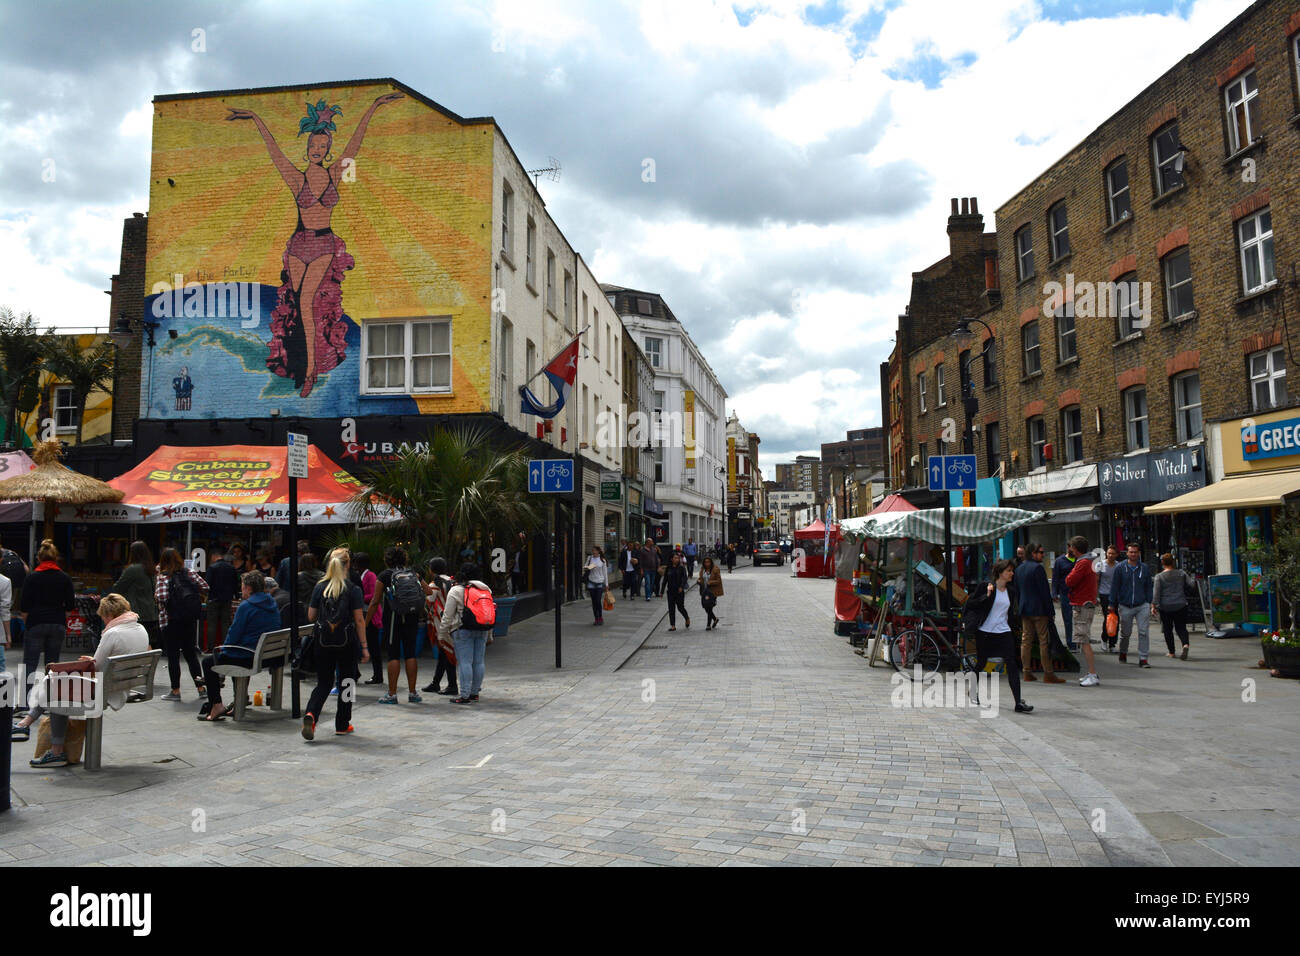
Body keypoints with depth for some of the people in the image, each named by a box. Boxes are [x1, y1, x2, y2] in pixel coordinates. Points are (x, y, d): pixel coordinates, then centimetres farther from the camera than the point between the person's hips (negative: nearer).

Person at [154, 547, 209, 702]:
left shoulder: (163, 576, -10)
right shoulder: (188, 573, 2)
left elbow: (161, 597, -22)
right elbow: (205, 587, -2)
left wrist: (156, 598, 0)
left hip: (170, 620, -4)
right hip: (189, 618, 5)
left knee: (173, 655, 3)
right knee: (190, 652, 13)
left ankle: (175, 690, 7)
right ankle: (200, 687, 14)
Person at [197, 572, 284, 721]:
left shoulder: (246, 606, -15)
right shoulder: (272, 605, 10)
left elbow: (234, 634, -11)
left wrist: (223, 647, 10)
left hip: (249, 658, -8)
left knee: (208, 661, 12)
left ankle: (216, 705, 4)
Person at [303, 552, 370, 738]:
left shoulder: (320, 587, 0)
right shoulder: (353, 589, -9)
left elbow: (311, 617, 4)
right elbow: (359, 620, -9)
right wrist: (364, 646, -5)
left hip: (323, 642, 3)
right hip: (346, 643, -2)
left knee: (324, 682, 13)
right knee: (346, 682, 12)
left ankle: (311, 714, -12)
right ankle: (342, 725, 19)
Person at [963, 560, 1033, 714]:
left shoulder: (1011, 591, 10)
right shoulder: (987, 586, -7)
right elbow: (970, 603, -11)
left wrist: (1018, 618, 4)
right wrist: (987, 596, -21)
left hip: (1004, 632, 4)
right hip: (985, 632, -4)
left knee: (1012, 665, -8)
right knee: (981, 663, 9)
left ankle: (1019, 703, -11)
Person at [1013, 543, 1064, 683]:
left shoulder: (1019, 569, 12)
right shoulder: (1037, 568, -12)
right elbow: (1045, 591, -13)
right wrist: (1049, 610, -9)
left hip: (1024, 611, 8)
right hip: (1038, 610, -8)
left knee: (1026, 640, 9)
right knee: (1044, 641, -3)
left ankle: (1026, 672, 11)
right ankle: (1048, 674, -2)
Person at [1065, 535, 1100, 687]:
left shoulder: (1082, 563, -16)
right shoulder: (1089, 562, 16)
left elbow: (1069, 581, -18)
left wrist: (1070, 574, -2)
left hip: (1082, 607, -10)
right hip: (1089, 605, 10)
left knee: (1084, 642, -9)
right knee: (1085, 641, 14)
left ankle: (1093, 675, -10)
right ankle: (1091, 673, 18)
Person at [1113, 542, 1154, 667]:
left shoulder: (1145, 569, 6)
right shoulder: (1120, 568, 1)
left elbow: (1149, 587, 12)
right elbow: (1114, 587, 3)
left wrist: (1149, 603, 5)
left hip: (1142, 606, 0)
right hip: (1125, 606, 0)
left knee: (1144, 632, -8)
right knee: (1125, 633, 11)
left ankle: (1143, 658, -3)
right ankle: (1123, 653, 34)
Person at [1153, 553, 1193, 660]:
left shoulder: (1159, 576, -6)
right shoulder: (1181, 573, 1)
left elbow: (1156, 592, -12)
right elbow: (1192, 584, 0)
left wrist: (1153, 605, -10)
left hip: (1165, 607, -2)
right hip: (1180, 605, 2)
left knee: (1168, 629, 10)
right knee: (1181, 627, 8)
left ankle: (1171, 652, 14)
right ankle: (1185, 644, -20)